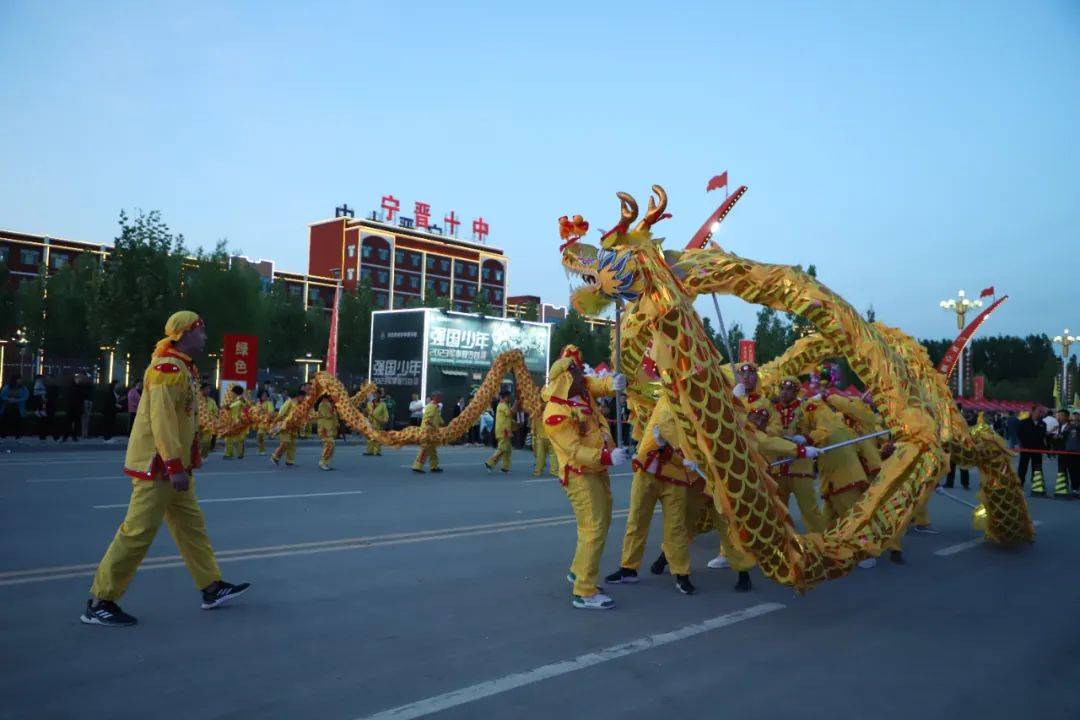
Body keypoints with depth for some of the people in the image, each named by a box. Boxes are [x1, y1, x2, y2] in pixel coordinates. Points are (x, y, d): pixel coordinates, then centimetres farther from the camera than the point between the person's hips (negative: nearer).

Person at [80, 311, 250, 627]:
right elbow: (162, 419, -24)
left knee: (191, 524, 13)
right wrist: (175, 466, -26)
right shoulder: (167, 368, -17)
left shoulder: (184, 368, 14)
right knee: (138, 532, -5)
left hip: (173, 464, 11)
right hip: (157, 466, -11)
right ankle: (99, 603, 5)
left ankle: (212, 588, 21)